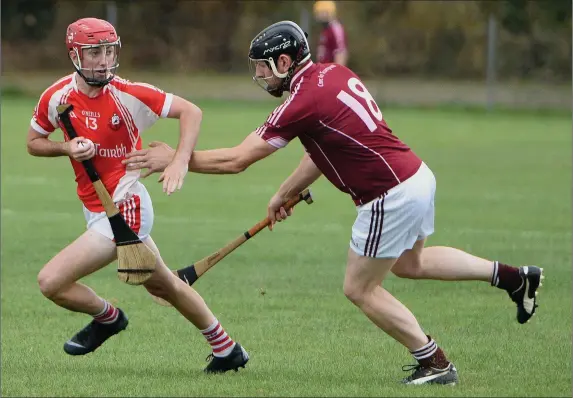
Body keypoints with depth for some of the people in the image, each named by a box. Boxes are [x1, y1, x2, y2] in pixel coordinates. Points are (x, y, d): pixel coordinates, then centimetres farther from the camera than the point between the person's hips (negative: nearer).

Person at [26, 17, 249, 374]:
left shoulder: (128, 95, -17)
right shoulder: (57, 96, -3)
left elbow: (190, 111, -14)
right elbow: (34, 142, 10)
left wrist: (180, 161, -28)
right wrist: (66, 148, -11)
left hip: (124, 210, -7)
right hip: (98, 210, 7)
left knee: (51, 282, -13)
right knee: (163, 285, 21)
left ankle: (107, 317, 17)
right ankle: (226, 350, 37)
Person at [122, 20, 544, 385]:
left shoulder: (303, 102, -19)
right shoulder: (335, 74, 8)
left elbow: (235, 160, -15)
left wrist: (175, 159, -5)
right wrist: (285, 193, 27)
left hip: (391, 197, -9)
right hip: (418, 175, 9)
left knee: (360, 288, 7)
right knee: (409, 263, 30)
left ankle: (435, 364, 12)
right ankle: (514, 276, 28)